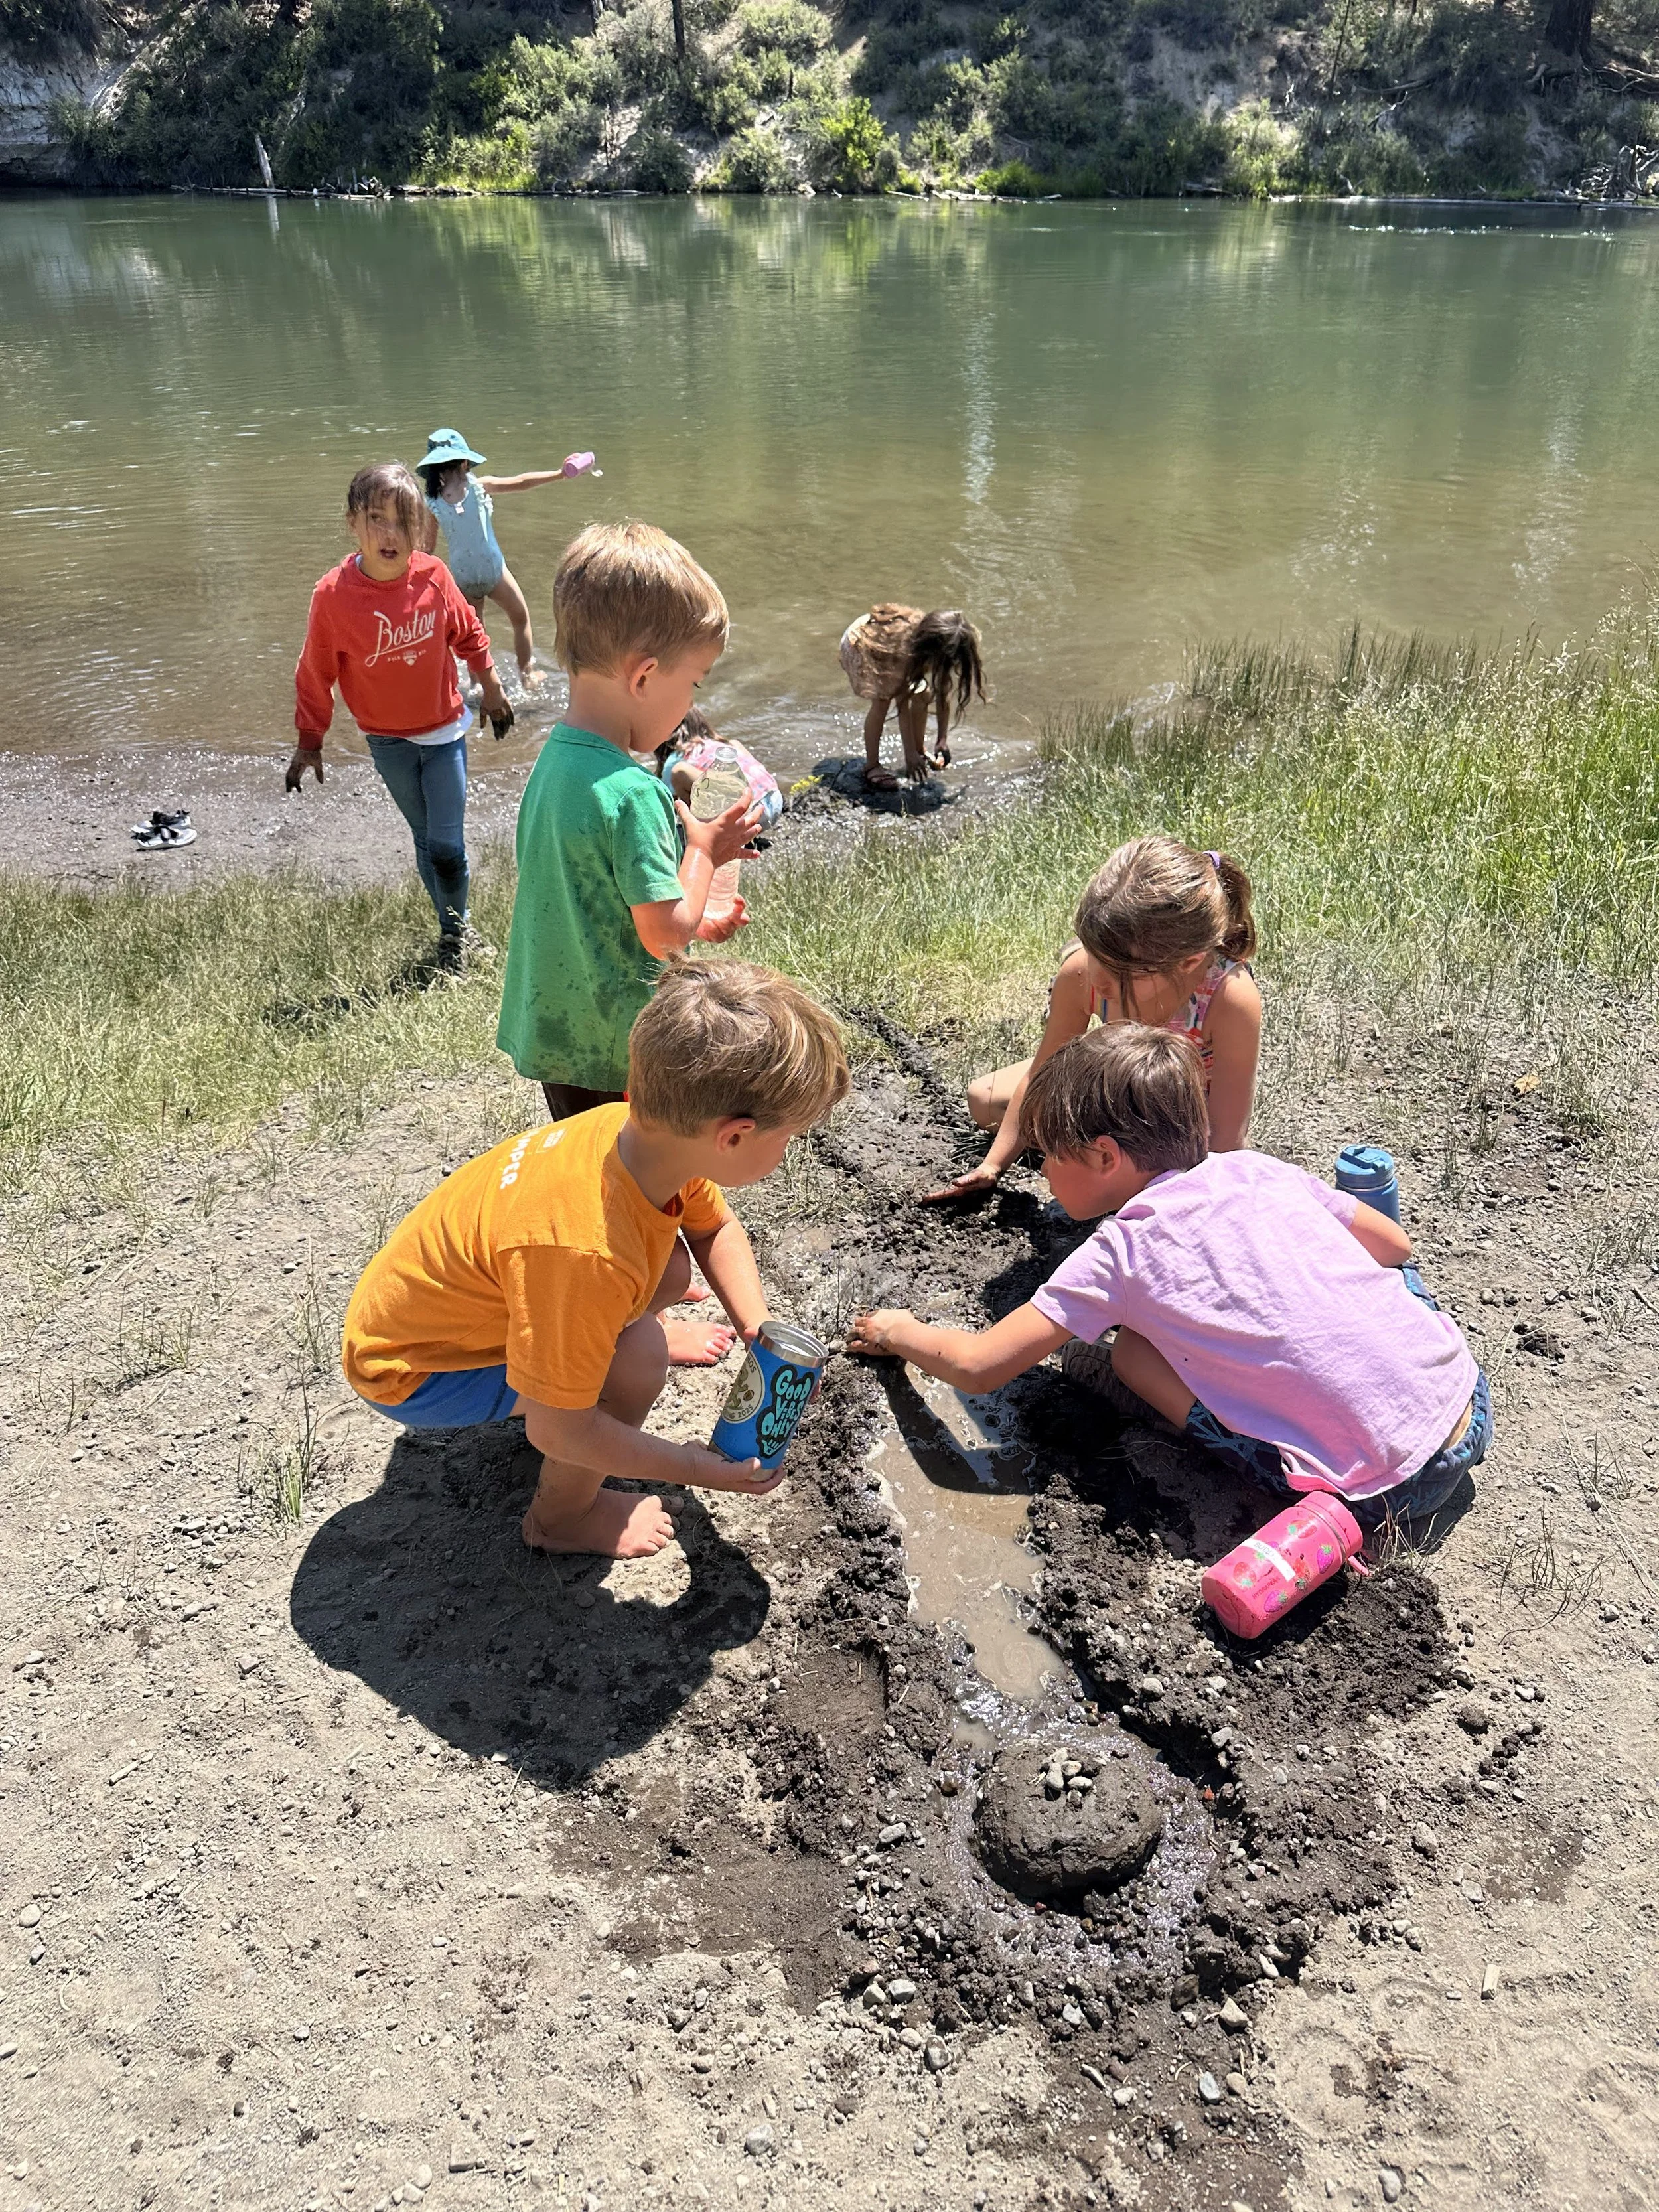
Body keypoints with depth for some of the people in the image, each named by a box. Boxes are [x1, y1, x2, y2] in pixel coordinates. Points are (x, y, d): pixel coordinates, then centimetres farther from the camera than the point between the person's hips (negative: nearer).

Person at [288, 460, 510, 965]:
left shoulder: (433, 575, -13)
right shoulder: (334, 595, -17)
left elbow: (468, 633, 5)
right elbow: (315, 675, -7)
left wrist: (491, 688, 14)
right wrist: (309, 744, -1)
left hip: (444, 732, 0)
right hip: (388, 741, 0)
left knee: (447, 846, -2)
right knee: (425, 839, 12)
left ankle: (460, 926, 24)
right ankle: (451, 929, 31)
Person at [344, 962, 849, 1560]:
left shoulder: (641, 1128, -18)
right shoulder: (586, 1252, -41)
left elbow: (714, 1227, 5)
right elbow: (557, 1431, -28)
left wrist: (762, 1336, -7)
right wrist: (705, 1470, -18)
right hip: (407, 1372, -7)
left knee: (668, 1269, 2)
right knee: (638, 1359, -23)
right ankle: (561, 1516, 1)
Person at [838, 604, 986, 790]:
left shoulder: (940, 648, -26)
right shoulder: (904, 648, -43)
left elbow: (943, 696, -16)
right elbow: (902, 705, -38)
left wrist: (943, 741, -17)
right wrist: (910, 754, -35)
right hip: (859, 644, -6)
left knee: (922, 696, -5)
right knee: (882, 701, -23)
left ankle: (921, 753, 15)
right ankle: (871, 767, -14)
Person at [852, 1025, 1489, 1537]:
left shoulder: (1120, 1254, -8)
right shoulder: (1258, 1170, 6)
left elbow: (976, 1365, -6)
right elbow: (1396, 1245, 19)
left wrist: (898, 1332, 14)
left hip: (1383, 1492, -6)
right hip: (1472, 1407, 6)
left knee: (1130, 1351, 0)